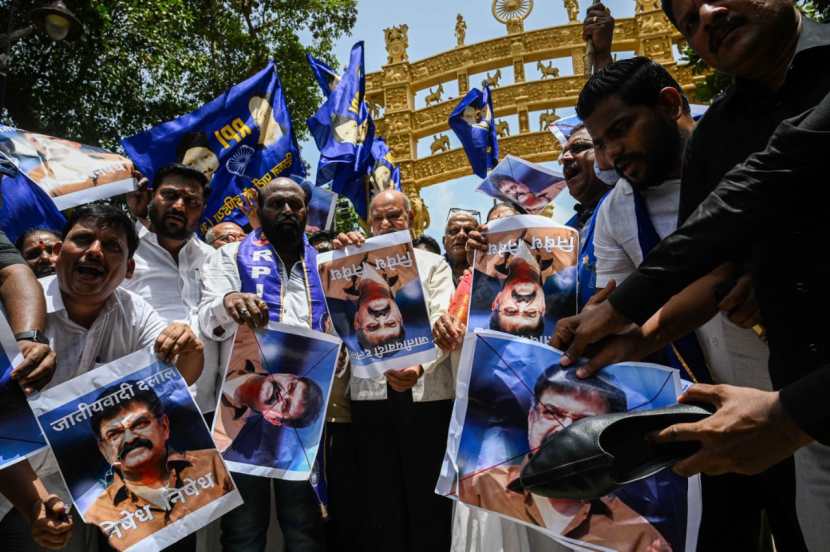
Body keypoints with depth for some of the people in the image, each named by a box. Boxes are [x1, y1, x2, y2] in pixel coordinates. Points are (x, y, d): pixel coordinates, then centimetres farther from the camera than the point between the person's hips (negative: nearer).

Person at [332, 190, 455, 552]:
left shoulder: (434, 265, 7)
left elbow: (443, 324, -8)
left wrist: (419, 365, -27)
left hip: (425, 392, -2)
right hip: (371, 393, 2)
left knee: (427, 499, 4)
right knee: (380, 501, 8)